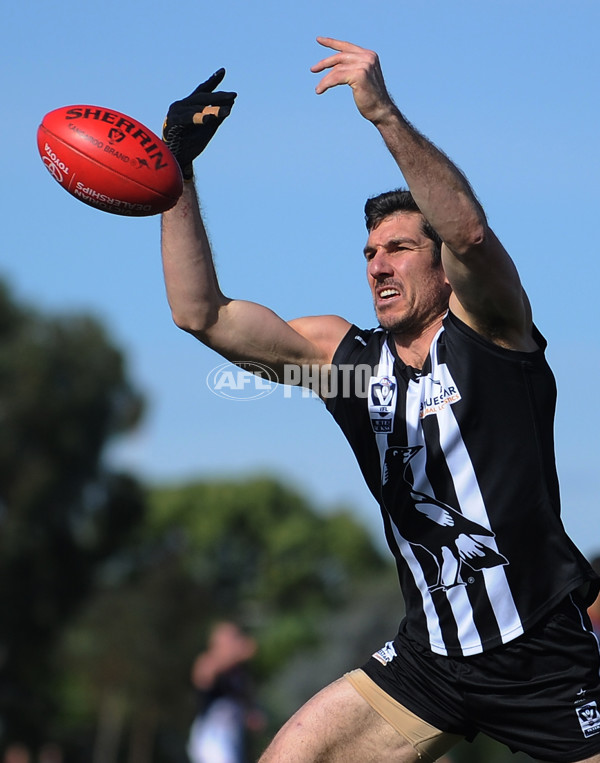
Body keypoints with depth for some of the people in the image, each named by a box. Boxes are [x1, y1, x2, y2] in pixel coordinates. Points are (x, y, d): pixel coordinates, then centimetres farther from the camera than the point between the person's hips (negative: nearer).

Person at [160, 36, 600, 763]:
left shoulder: (487, 330, -5)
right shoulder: (340, 351, 7)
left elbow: (470, 231, -27)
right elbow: (201, 314, 2)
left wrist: (384, 112, -37)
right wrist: (177, 172, -6)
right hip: (431, 661, 4)